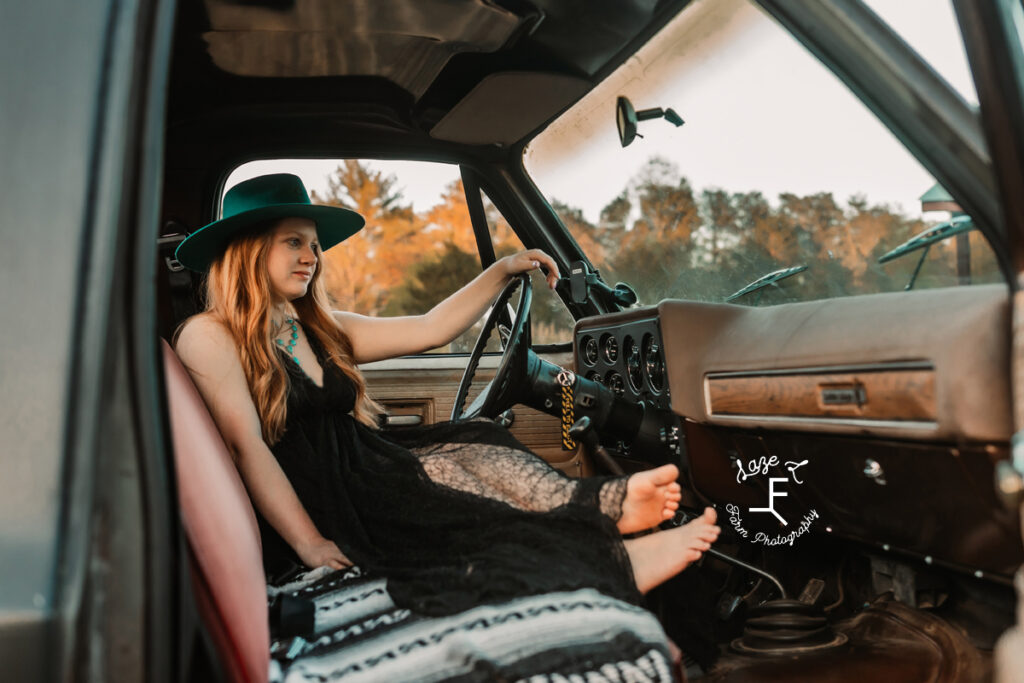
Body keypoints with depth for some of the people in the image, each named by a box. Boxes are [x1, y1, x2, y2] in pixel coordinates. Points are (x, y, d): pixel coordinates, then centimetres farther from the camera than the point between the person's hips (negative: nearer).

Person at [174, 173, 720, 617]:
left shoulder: (321, 331, 18)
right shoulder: (208, 336, -3)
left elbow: (431, 329, 14)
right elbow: (246, 444, -16)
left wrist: (502, 270, 10)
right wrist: (311, 546, -24)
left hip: (357, 480, 6)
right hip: (299, 511, -6)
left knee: (465, 449, -22)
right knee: (431, 477, -30)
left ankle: (603, 506, -43)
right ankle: (609, 559, -41)